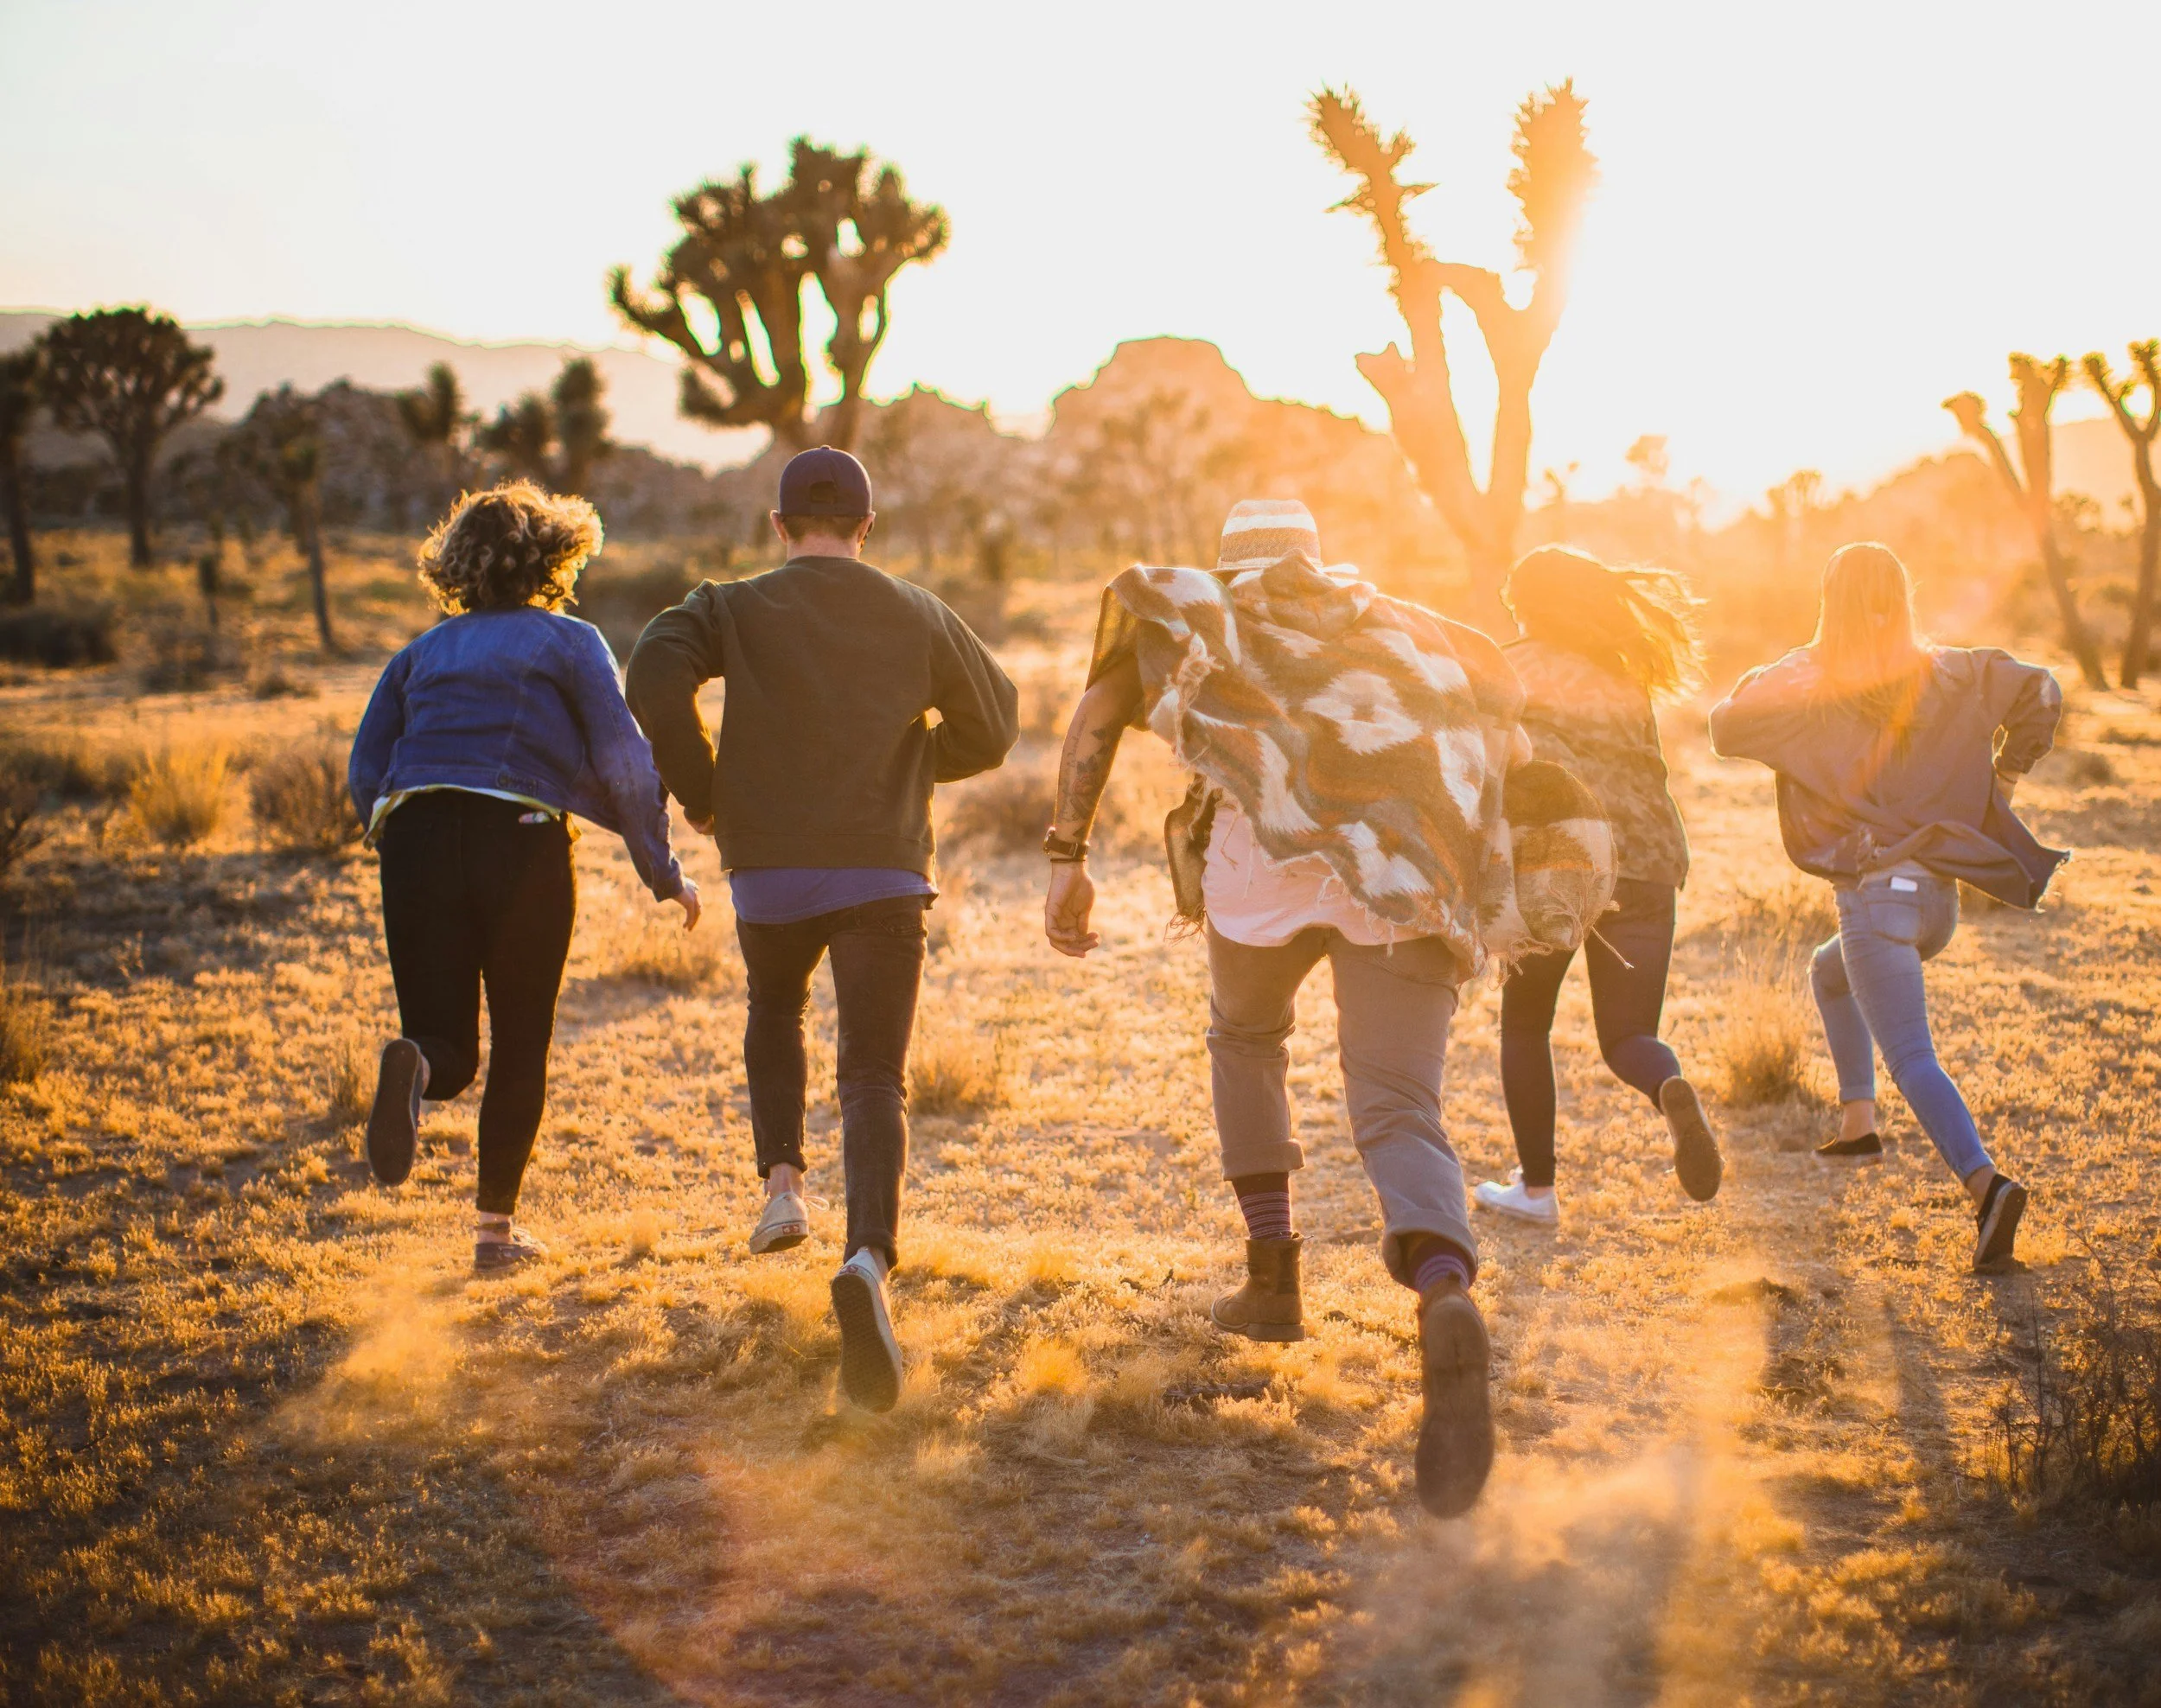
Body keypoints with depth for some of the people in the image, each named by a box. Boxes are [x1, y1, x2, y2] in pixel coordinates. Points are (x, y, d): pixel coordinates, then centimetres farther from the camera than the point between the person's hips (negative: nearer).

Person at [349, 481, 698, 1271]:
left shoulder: (422, 652, 19)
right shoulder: (569, 642, 8)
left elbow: (365, 774, 12)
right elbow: (623, 762, -2)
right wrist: (663, 871, 4)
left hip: (416, 837, 3)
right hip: (522, 841, -3)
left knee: (450, 1050, 7)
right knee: (520, 1048, 12)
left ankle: (413, 1064, -29)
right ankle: (496, 1226, 13)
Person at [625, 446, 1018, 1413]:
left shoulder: (736, 609, 3)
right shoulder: (918, 618, 8)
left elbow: (656, 675, -15)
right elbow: (994, 727, 16)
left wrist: (698, 791, -1)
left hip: (770, 870, 0)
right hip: (884, 874, 0)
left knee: (774, 1012, 32)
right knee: (874, 1078, -4)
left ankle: (782, 1182, 15)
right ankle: (869, 1258, -28)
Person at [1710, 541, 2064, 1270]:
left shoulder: (1809, 683, -7)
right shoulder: (1947, 675, 8)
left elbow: (1728, 728, -11)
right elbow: (2038, 690, 9)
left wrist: (1761, 681, 7)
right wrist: (2004, 775, 16)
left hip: (1876, 894, -6)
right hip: (1939, 893, 7)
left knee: (1910, 1059, -11)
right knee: (1830, 972, 33)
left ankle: (1985, 1182, -31)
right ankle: (1857, 1123, 32)